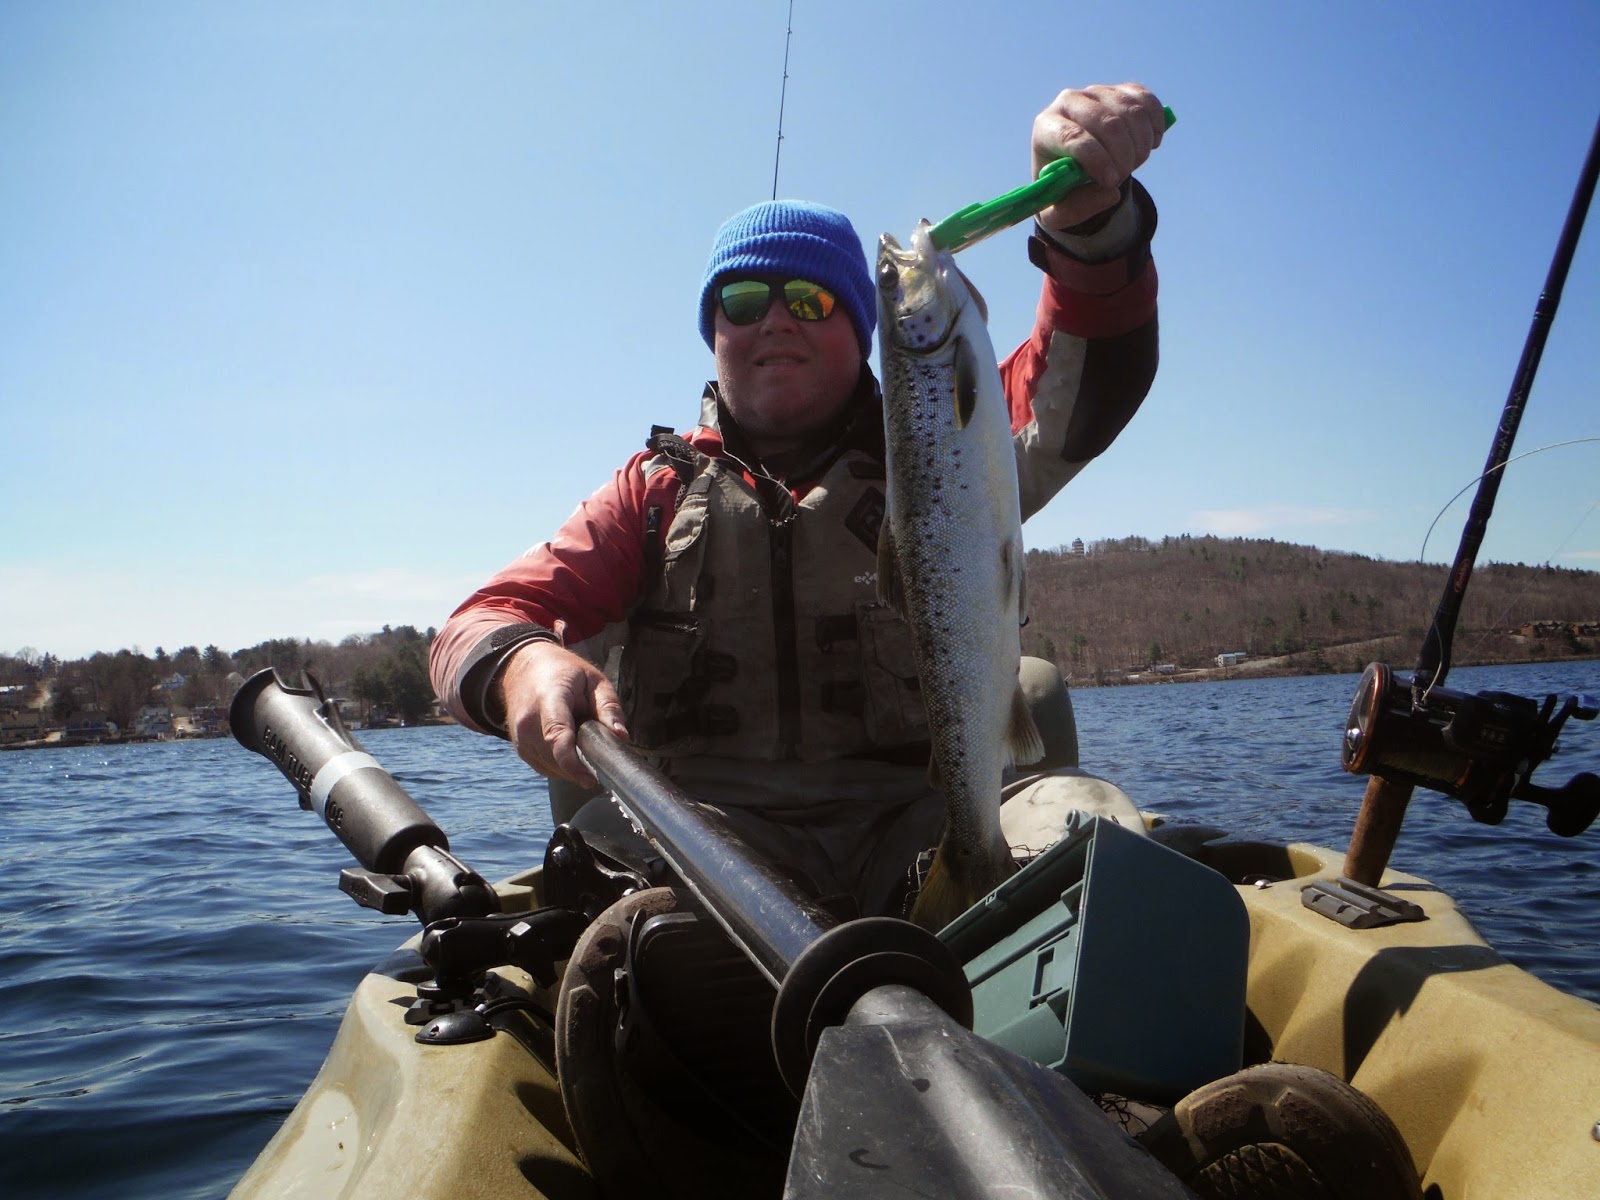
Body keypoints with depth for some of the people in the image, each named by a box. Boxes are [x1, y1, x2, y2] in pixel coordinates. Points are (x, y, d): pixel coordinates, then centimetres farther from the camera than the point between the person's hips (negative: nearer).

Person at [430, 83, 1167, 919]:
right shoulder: (660, 489, 19)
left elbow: (1087, 387, -1)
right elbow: (481, 623, 9)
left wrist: (1086, 215, -22)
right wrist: (522, 663, -18)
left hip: (921, 821, 1)